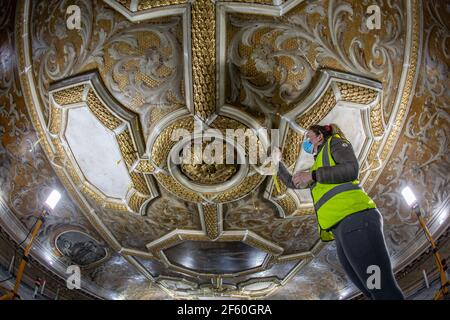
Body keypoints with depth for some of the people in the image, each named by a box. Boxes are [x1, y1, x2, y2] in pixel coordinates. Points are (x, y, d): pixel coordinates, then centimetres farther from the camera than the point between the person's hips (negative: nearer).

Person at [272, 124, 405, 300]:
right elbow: (292, 182, 50)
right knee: (372, 291, 0)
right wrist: (278, 162, 54)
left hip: (356, 219, -8)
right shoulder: (317, 167, 36)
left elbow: (351, 169, -5)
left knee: (384, 291, -16)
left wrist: (312, 175, -2)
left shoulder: (334, 142, 14)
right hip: (341, 231, 8)